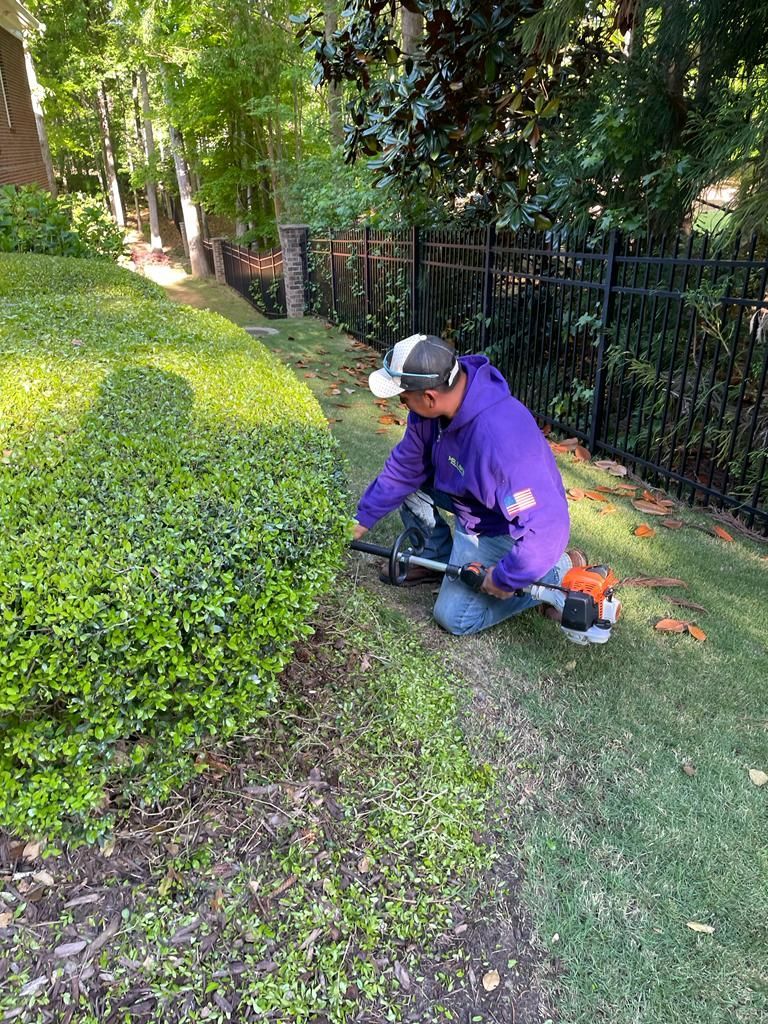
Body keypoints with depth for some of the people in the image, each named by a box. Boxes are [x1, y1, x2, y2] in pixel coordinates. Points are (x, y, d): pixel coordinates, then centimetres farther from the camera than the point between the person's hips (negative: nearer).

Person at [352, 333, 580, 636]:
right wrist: (363, 519, 2)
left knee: (454, 617, -3)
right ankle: (437, 559, 14)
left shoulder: (501, 439, -44)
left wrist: (503, 577, -27)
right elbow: (404, 466, -2)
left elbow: (546, 527, -41)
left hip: (501, 529, -7)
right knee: (405, 478, -1)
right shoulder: (432, 407, -17)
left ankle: (558, 572, 4)